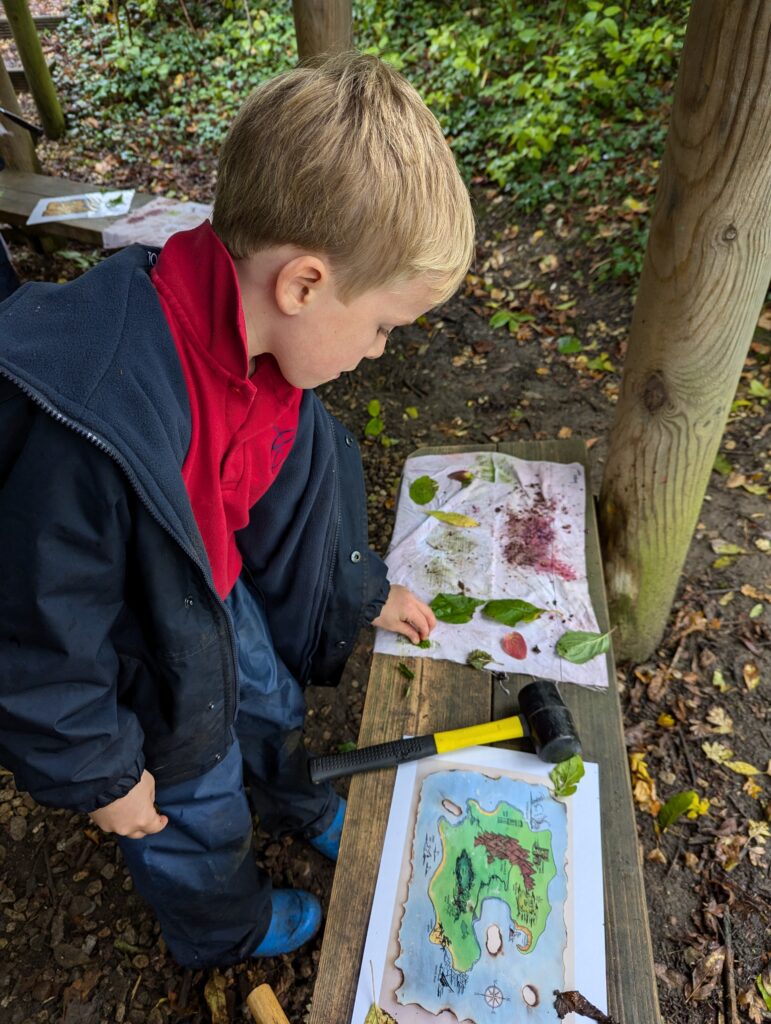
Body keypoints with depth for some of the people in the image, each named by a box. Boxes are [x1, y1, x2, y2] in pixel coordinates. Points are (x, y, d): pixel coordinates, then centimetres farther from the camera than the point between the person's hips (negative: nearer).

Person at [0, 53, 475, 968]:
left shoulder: (264, 338, -16)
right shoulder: (92, 429, -43)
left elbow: (289, 481, 2)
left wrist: (362, 595, 13)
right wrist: (99, 771, -14)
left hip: (215, 592, 7)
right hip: (130, 661, -6)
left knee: (269, 697, 30)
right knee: (195, 801, 20)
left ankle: (297, 805, 68)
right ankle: (222, 928, 57)